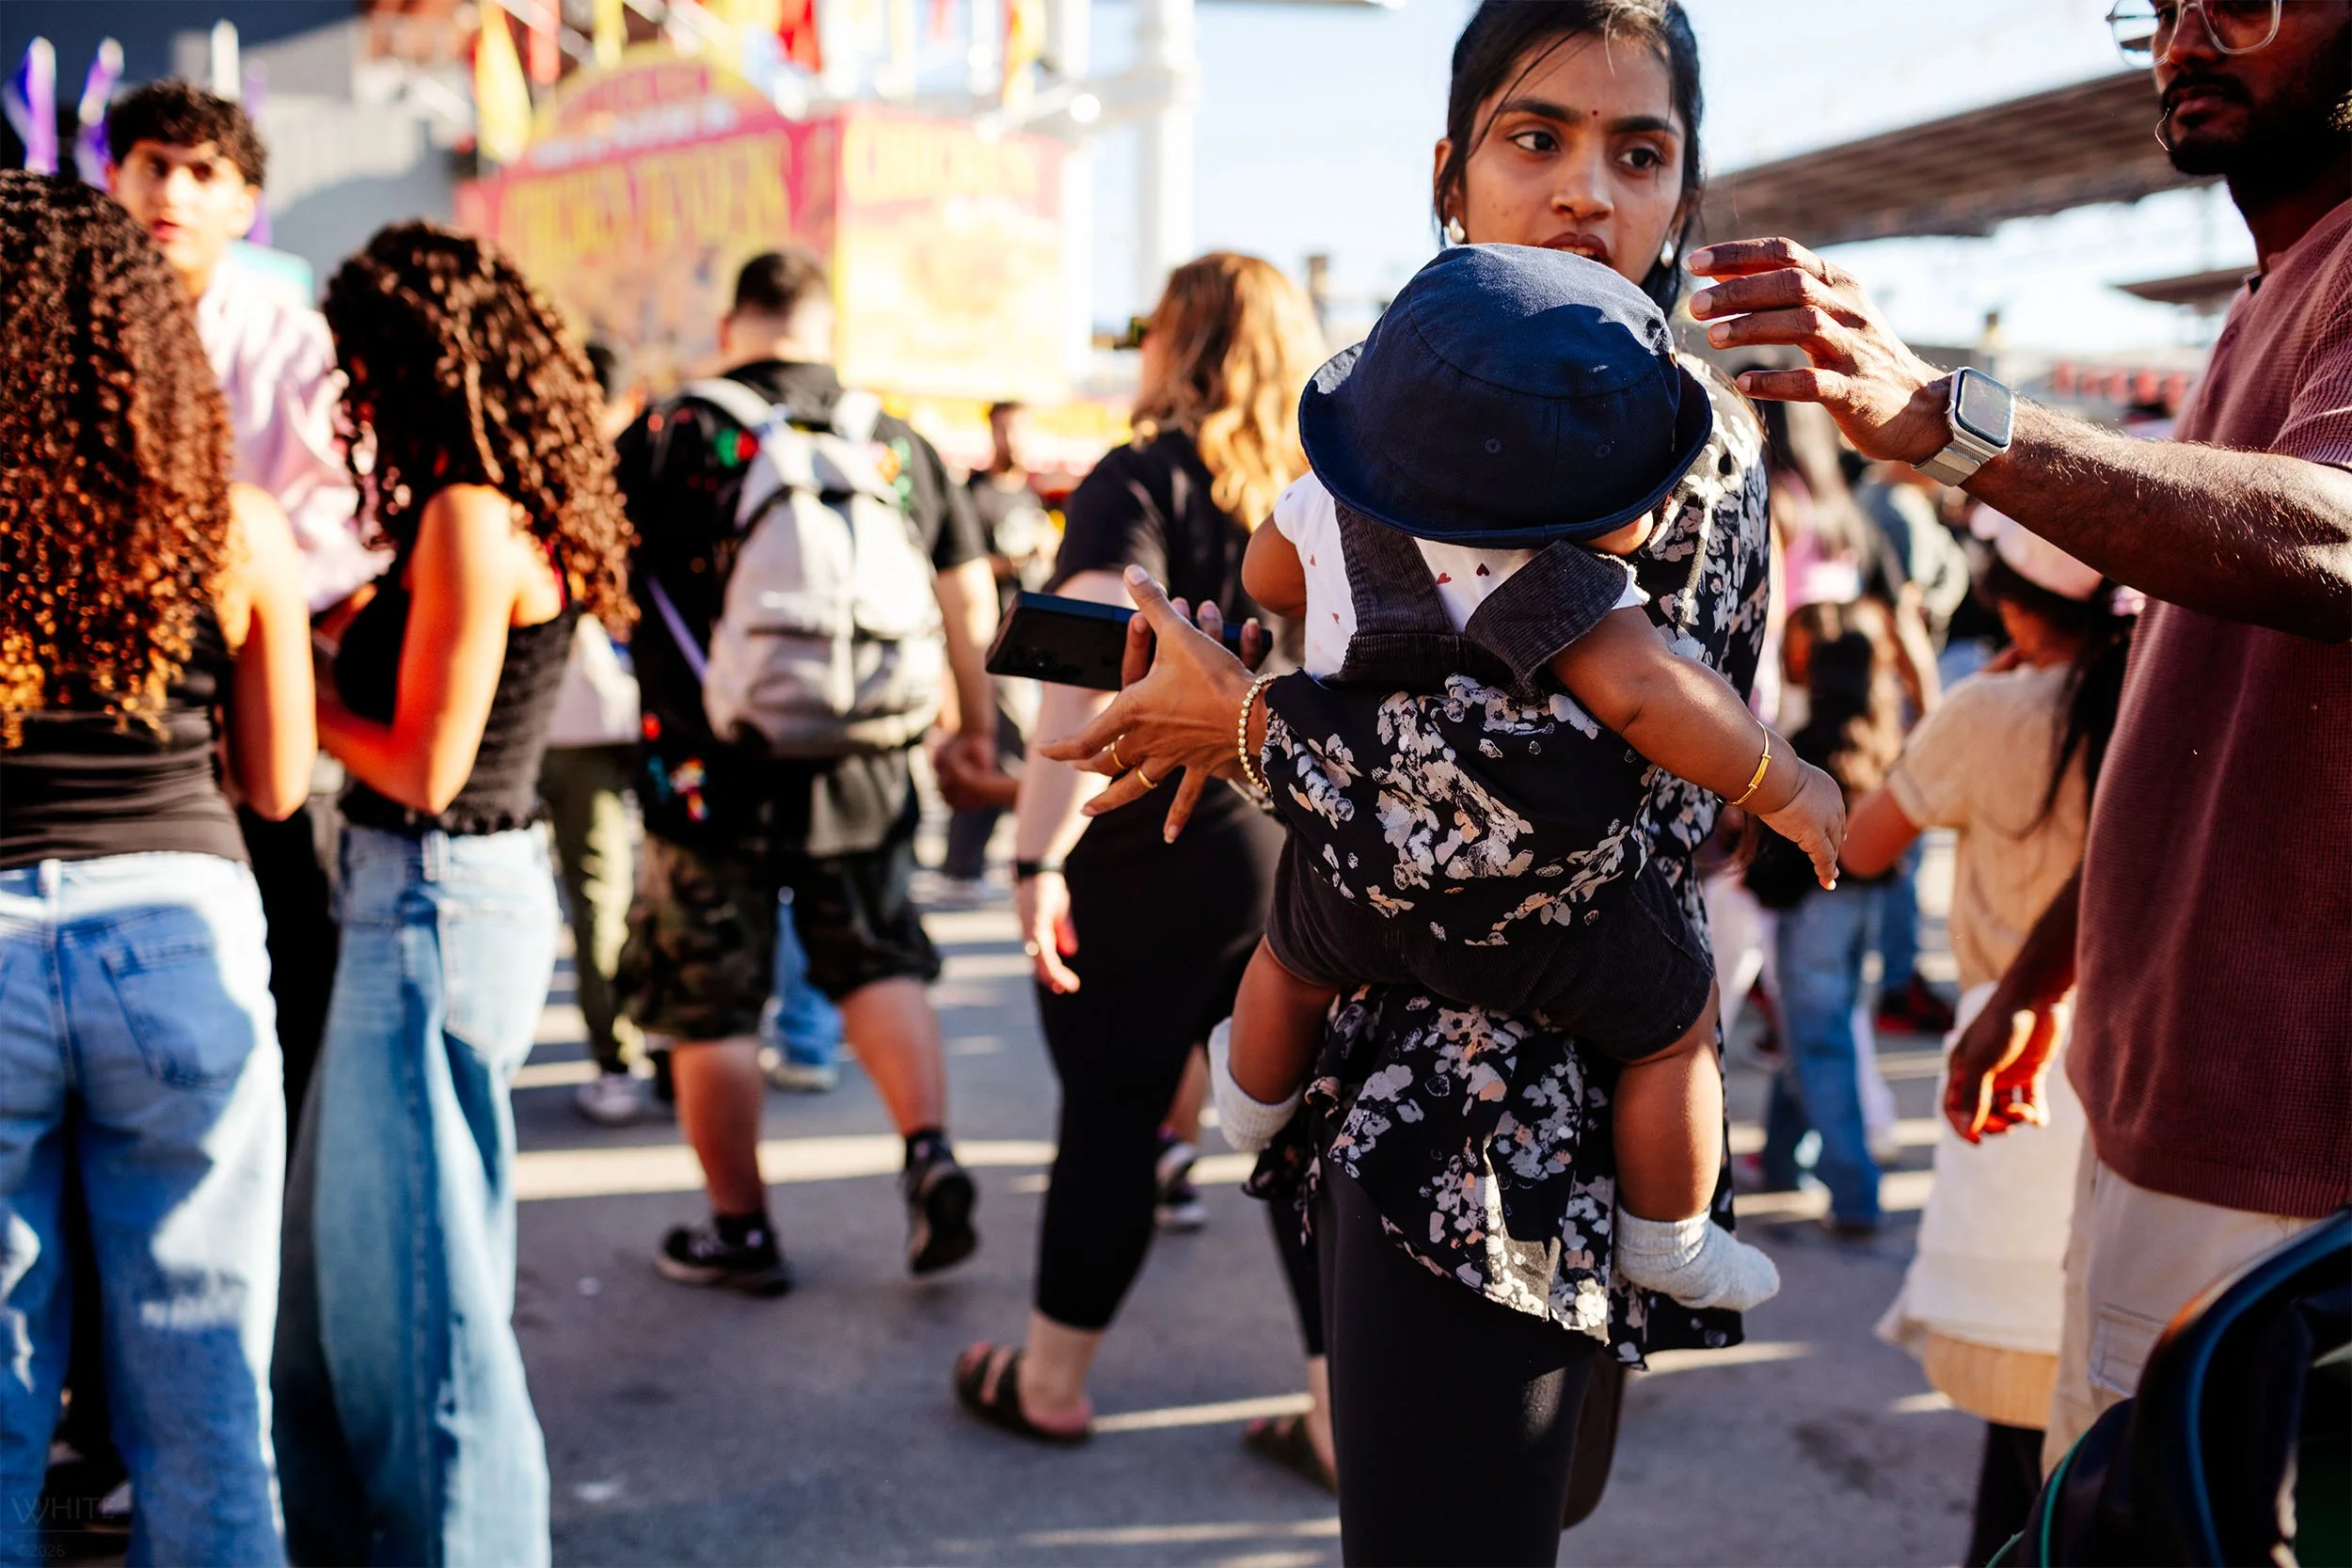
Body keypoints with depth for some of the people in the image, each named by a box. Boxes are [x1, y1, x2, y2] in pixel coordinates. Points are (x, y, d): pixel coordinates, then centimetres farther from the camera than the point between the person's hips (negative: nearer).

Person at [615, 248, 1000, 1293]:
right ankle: (929, 1154, 3)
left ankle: (739, 1232, 19)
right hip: (865, 772, 3)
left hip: (714, 775, -3)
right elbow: (972, 599, 12)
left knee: (709, 1009, 10)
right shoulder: (900, 446, 5)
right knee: (880, 963, 21)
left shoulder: (666, 441, -6)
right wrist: (976, 720, 26)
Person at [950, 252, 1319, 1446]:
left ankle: (1049, 1383, 24)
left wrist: (1040, 855, -20)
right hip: (1316, 861, 5)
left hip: (1155, 855, -5)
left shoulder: (1144, 481, -9)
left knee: (1113, 1114, 8)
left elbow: (1093, 675, -21)